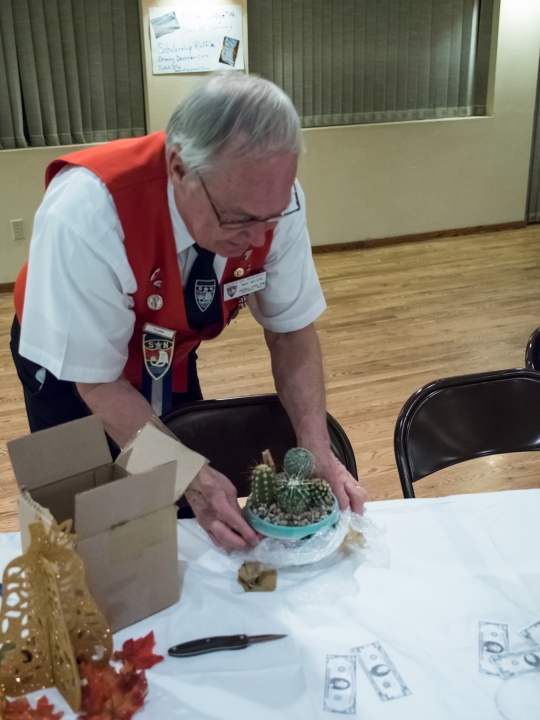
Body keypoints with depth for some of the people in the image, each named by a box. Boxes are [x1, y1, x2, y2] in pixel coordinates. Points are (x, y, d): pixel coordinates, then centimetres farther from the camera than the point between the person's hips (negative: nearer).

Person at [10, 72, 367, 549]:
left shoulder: (271, 197, -27)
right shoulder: (86, 211, -39)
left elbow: (292, 330, -15)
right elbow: (99, 382, -29)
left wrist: (318, 453, -26)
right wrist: (191, 478, -35)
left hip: (171, 360, 4)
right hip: (71, 368, -3)